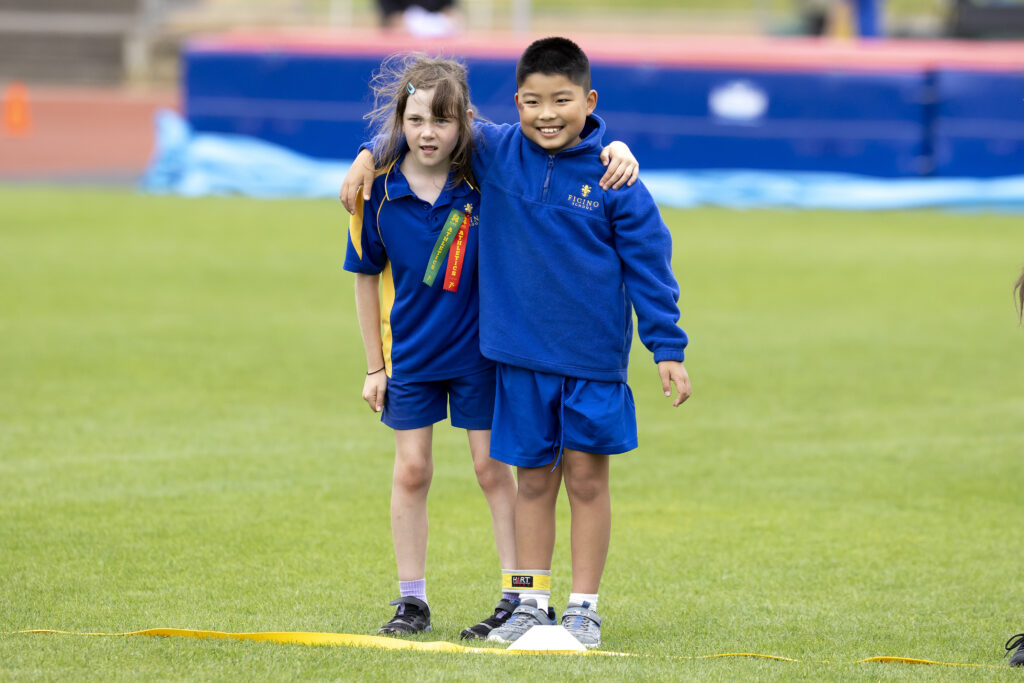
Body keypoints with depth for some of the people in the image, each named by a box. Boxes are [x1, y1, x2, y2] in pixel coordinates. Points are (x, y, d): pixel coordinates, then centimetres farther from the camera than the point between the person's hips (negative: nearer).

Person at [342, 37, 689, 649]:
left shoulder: (612, 179, -9)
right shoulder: (495, 153, -2)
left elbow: (649, 265, -4)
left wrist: (668, 350, -5)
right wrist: (370, 156, 5)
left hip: (593, 356, -2)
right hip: (519, 352, 2)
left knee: (586, 477, 3)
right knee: (533, 478, 9)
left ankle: (584, 608, 10)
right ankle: (532, 603, 16)